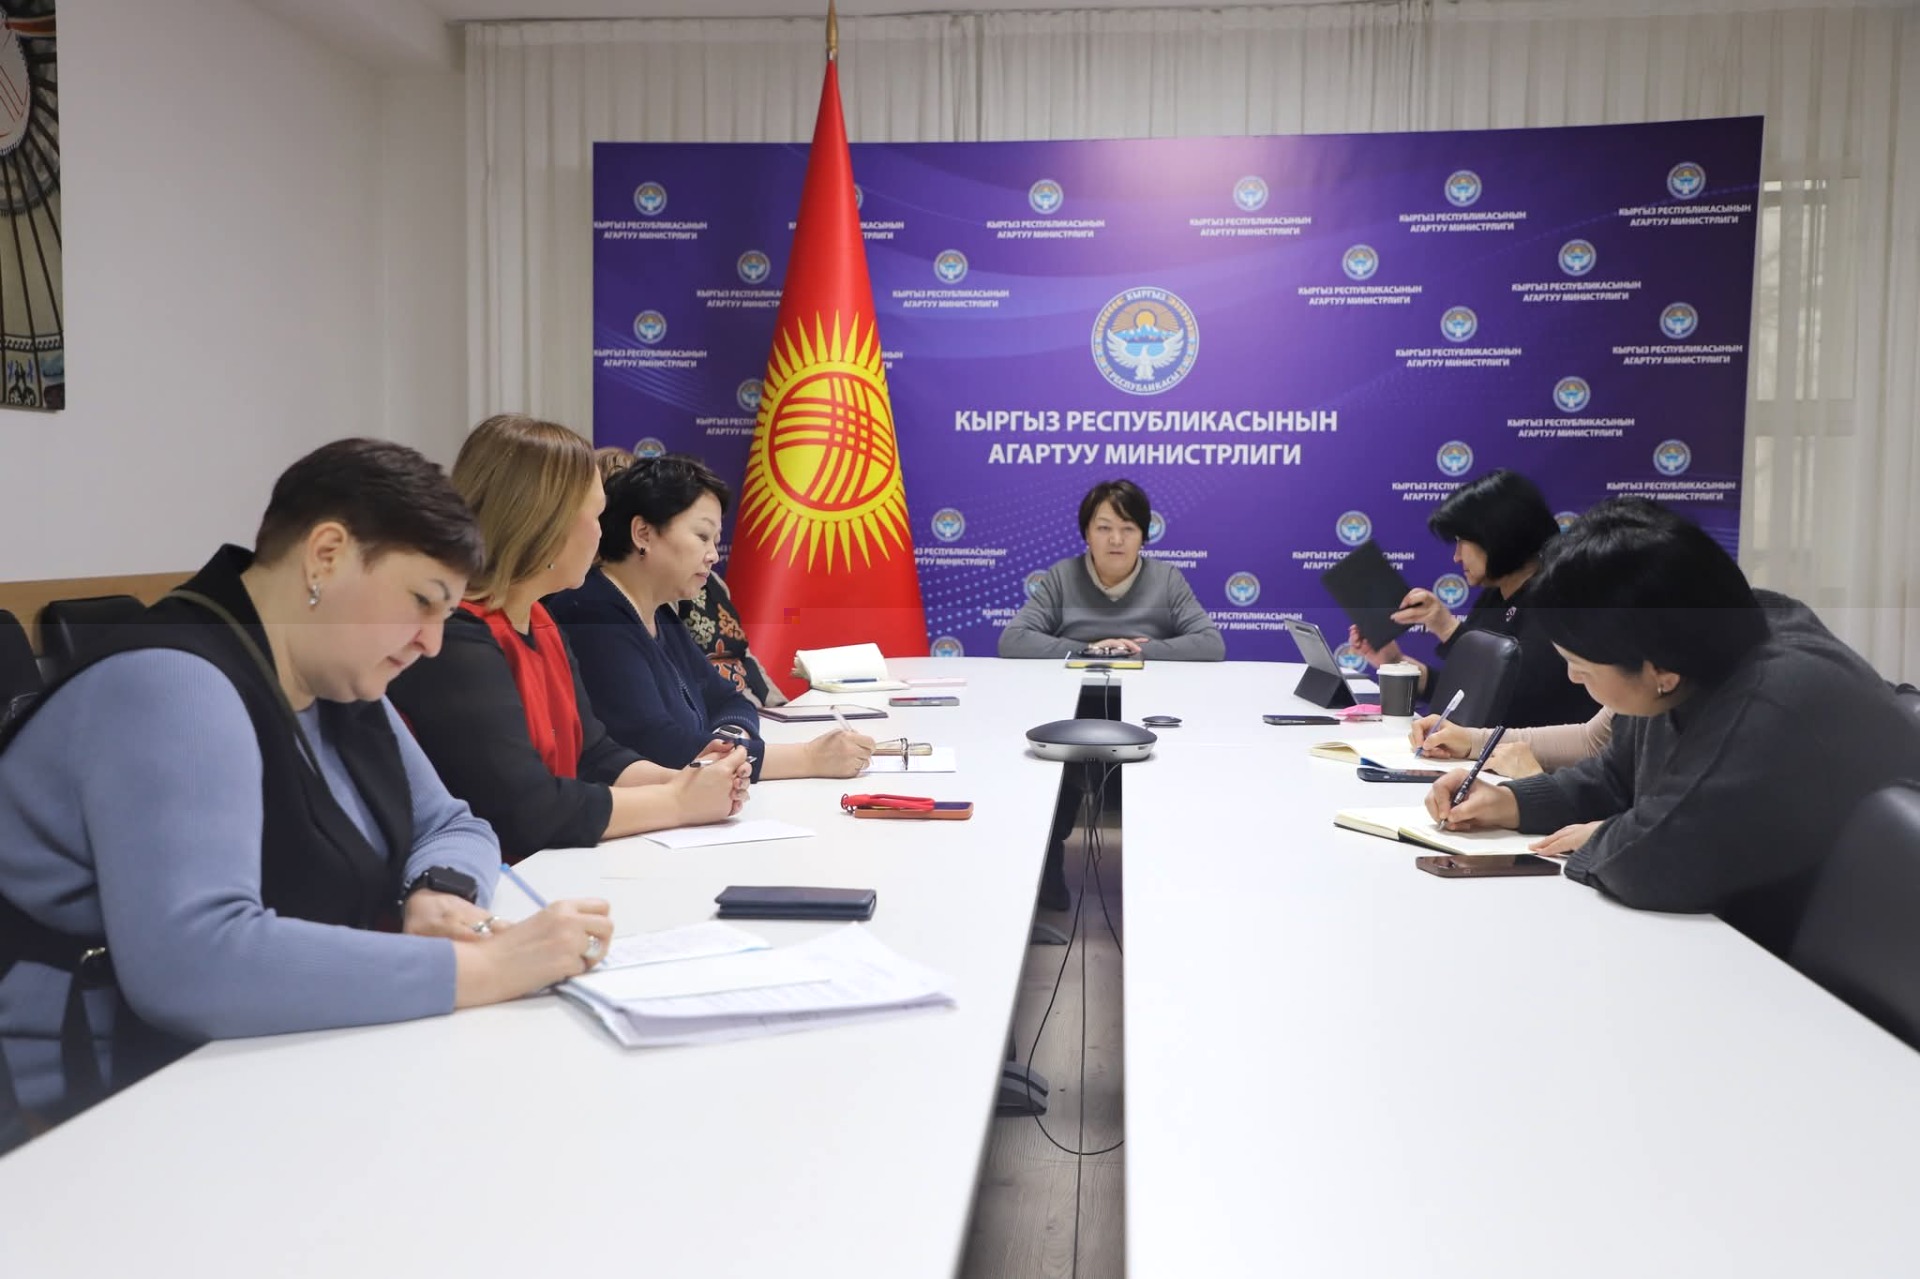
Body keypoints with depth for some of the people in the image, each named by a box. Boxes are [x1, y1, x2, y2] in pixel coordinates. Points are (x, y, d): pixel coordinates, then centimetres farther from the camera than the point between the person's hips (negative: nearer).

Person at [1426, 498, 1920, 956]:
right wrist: (1510, 802, 0)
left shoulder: (1784, 707, -33)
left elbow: (1649, 862, -38)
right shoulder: (1687, 674, -3)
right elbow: (1618, 779, 13)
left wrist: (1595, 844, -17)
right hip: (1730, 937, 8)